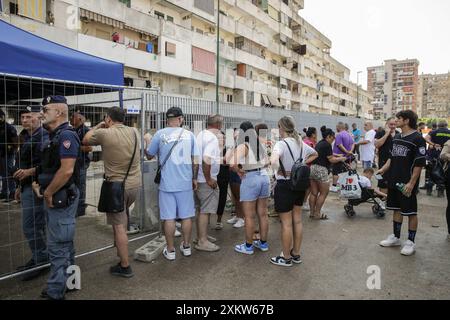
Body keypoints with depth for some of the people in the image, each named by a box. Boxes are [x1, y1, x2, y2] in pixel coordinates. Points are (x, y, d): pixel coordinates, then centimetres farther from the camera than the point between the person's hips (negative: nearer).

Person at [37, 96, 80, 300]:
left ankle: (55, 292, 14)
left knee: (57, 246, 1)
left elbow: (67, 170, -27)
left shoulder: (66, 135, -19)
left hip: (61, 198, -10)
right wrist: (39, 182, 11)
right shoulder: (54, 136, 12)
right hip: (56, 198, 10)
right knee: (64, 243, 19)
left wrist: (48, 193, -17)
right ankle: (66, 282, 34)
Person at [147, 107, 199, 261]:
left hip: (167, 183, -1)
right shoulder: (189, 134, 0)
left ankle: (170, 251, 17)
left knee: (169, 217, 7)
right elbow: (195, 160, 2)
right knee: (186, 216, 13)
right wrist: (195, 178, 13)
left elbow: (149, 156, 5)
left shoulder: (160, 134, -5)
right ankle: (186, 247, 26)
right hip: (186, 183, 2)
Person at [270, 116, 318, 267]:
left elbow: (273, 160, -39)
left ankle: (286, 258, 17)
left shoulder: (281, 143, -18)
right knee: (297, 220, 16)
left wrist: (279, 171, -20)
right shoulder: (300, 143, 5)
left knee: (286, 223, 3)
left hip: (285, 185, -7)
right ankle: (296, 254, 29)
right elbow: (314, 154, 24)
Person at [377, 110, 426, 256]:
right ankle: (396, 237, 27)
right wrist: (384, 169, 4)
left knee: (411, 212, 4)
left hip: (407, 184, -7)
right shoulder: (396, 137, 11)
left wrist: (411, 183, -19)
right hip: (394, 181, 7)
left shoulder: (417, 139, -12)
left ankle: (411, 242, 16)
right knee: (397, 209, 15)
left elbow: (420, 163, -15)